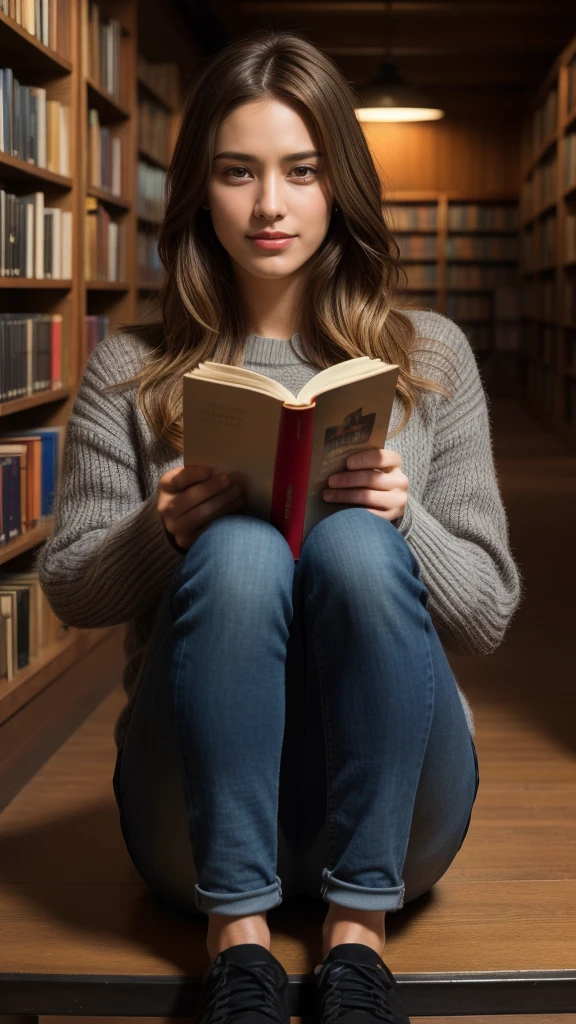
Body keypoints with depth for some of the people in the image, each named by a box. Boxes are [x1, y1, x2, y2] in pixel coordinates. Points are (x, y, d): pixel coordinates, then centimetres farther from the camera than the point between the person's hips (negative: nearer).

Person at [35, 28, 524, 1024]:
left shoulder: (431, 356, 6)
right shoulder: (131, 371, 5)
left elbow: (489, 615, 4)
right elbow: (68, 591, 7)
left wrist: (404, 519, -17)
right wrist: (162, 533, -15)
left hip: (391, 809, 1)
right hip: (203, 815, 0)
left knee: (358, 545, -28)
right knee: (238, 547, -28)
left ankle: (358, 932, -20)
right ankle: (237, 938, -21)